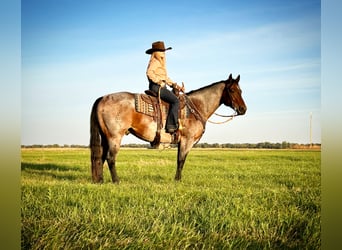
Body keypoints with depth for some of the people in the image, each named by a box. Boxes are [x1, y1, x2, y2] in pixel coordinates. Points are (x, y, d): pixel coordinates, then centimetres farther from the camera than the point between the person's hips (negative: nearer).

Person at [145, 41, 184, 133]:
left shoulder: (161, 63, 24)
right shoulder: (154, 62, -6)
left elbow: (165, 78, 26)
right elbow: (149, 72, -25)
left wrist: (175, 85, 15)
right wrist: (159, 81, -23)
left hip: (161, 87, 11)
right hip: (156, 87, -11)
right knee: (175, 101, -21)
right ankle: (171, 126, -26)